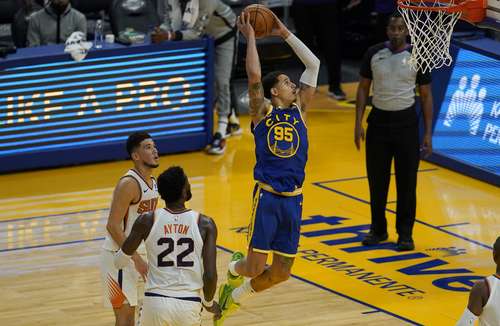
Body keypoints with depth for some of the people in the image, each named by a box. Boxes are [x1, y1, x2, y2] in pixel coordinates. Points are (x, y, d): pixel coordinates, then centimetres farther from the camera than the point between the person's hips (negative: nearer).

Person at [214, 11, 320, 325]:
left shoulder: (299, 110, 12)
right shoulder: (262, 112, 1)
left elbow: (313, 64, 10)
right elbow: (254, 75, -15)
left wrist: (285, 33, 10)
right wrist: (250, 37, -7)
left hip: (293, 199, 5)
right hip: (267, 196, -5)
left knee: (281, 272, 7)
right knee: (256, 266, -7)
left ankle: (236, 296, 32)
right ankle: (235, 269, 30)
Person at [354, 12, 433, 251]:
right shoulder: (374, 54, -1)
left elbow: (426, 96, 1)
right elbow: (363, 88, 6)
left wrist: (428, 133, -3)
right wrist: (358, 123, -2)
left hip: (406, 122, -2)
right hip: (379, 120, 2)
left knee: (406, 182, 1)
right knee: (376, 180, 8)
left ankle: (405, 234, 11)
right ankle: (378, 230, 23)